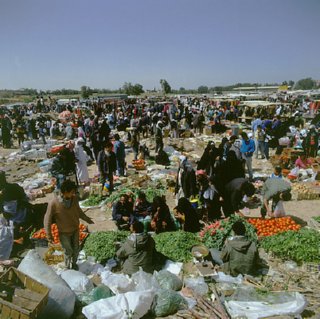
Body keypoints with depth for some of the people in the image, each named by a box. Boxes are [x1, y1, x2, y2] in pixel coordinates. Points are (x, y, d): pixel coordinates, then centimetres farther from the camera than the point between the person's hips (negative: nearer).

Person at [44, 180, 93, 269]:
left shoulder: (74, 199, -15)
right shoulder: (53, 203, -28)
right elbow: (47, 219, -17)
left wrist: (87, 219, 17)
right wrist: (49, 236, -14)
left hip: (75, 229, 4)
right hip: (64, 233, -4)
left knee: (76, 249, 19)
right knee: (68, 251, 12)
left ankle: (74, 263, 47)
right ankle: (68, 267, 40)